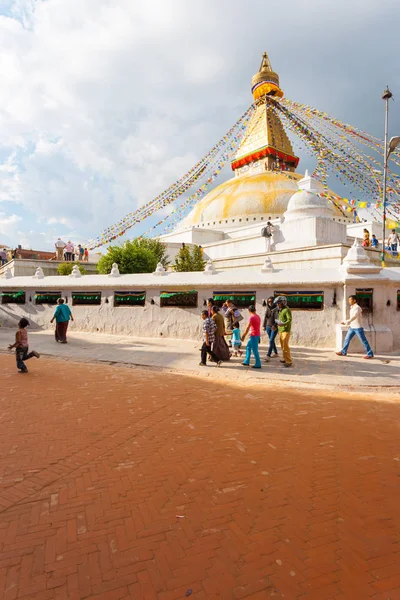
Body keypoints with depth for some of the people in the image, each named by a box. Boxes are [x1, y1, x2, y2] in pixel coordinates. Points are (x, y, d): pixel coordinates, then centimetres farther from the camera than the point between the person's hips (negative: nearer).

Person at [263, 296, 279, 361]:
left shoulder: (276, 309, -12)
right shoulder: (268, 308, 6)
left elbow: (277, 318, -21)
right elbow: (265, 317, 12)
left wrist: (275, 325, -33)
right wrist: (264, 326, 10)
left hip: (274, 327, -6)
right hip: (268, 326, 6)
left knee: (271, 341, -13)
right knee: (271, 340, 15)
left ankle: (268, 356, -17)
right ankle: (275, 353, 31)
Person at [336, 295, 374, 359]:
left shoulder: (357, 308, -17)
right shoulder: (352, 308, 11)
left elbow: (354, 317, -27)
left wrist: (345, 322, -31)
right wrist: (350, 324, 18)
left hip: (358, 327, -9)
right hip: (352, 327, 9)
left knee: (363, 341, -2)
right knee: (347, 339, 10)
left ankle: (370, 354, 5)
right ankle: (343, 352, 19)